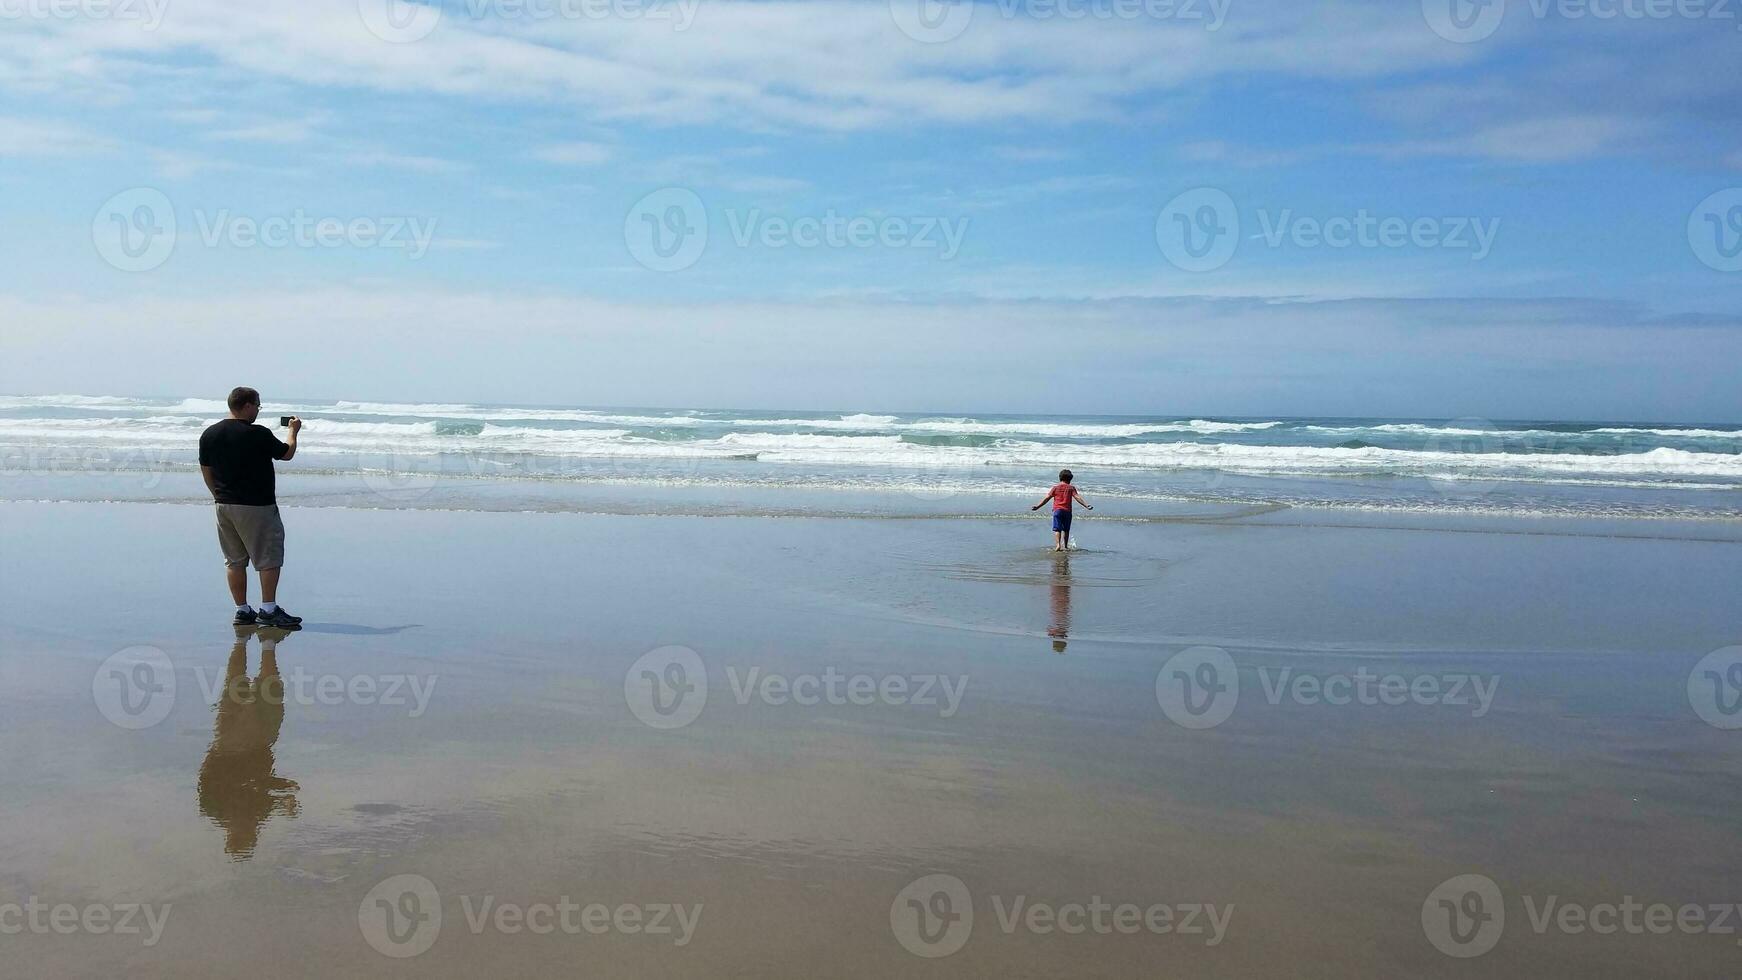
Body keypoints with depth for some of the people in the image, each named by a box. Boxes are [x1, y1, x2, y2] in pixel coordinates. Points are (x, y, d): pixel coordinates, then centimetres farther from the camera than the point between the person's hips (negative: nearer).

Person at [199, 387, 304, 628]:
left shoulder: (209, 434, 4)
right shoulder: (258, 434, -15)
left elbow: (206, 470, 12)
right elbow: (287, 453, 0)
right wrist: (293, 431, 18)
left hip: (224, 506, 7)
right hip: (257, 506, -6)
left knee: (234, 561, 12)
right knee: (269, 558, 2)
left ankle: (242, 611, 15)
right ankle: (268, 609, 1)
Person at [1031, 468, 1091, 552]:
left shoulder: (1055, 487, 5)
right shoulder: (1071, 488, 4)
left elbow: (1047, 498, 2)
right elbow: (1077, 497, -4)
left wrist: (1037, 506, 5)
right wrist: (1086, 505, -4)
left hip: (1057, 510, -1)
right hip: (1067, 511, 1)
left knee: (1057, 529, -6)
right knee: (1066, 530, 14)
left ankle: (1058, 545, -24)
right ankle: (1065, 546, 20)